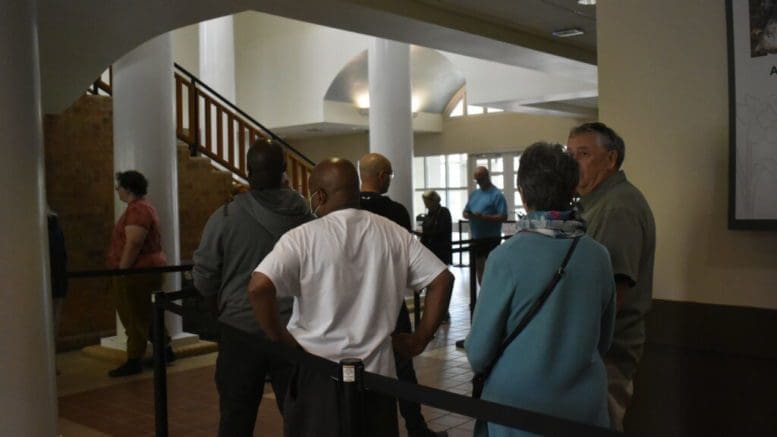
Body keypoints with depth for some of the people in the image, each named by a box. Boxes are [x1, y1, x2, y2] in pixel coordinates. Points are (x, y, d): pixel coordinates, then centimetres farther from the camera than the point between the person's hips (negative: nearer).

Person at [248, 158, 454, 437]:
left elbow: (258, 288, -23)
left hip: (319, 375, -3)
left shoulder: (302, 238, -10)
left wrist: (281, 339, -9)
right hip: (377, 372, 3)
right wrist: (420, 339, 4)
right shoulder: (394, 234, 2)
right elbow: (442, 279, 1)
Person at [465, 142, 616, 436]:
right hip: (586, 406, 4)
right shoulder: (598, 255, -7)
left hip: (519, 405, -4)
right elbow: (604, 342, 6)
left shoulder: (507, 257, -19)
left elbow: (478, 353, -13)